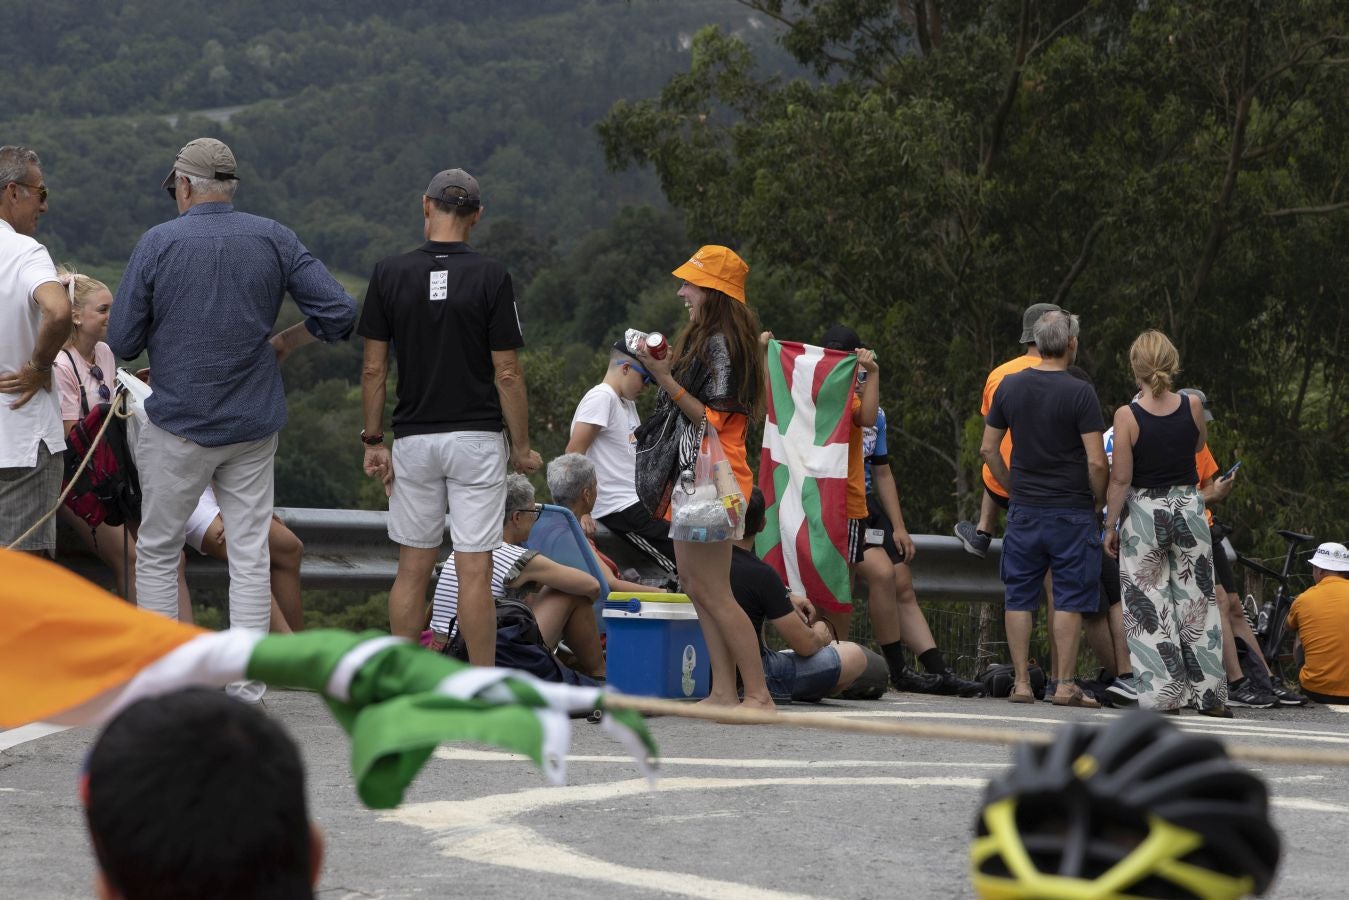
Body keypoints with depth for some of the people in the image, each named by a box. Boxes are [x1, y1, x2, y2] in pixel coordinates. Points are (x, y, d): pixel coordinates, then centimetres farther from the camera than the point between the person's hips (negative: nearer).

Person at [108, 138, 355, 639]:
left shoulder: (158, 244, -8)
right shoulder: (276, 240, -1)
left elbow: (122, 342, -5)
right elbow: (339, 312, -4)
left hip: (178, 425, -2)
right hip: (254, 426, 2)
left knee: (157, 554, 10)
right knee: (250, 556, 5)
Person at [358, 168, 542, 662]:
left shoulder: (389, 274, -2)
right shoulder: (491, 277, -8)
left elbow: (373, 369, -1)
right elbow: (507, 374, -8)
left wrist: (373, 441, 7)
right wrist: (522, 446, 1)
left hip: (413, 438, 2)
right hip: (476, 438, -2)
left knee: (412, 570, 11)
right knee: (475, 572, -2)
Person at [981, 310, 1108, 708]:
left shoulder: (1009, 387, 3)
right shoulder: (1079, 392, -11)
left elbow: (988, 449, 8)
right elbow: (1096, 461, -14)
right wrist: (1099, 500, 2)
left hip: (1024, 509, 4)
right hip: (1072, 511, -4)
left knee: (1020, 597, 8)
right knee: (1069, 599, 2)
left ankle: (1021, 683, 7)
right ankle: (1065, 685, 0)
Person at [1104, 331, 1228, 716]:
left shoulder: (1127, 416, -14)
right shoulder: (1192, 405, -5)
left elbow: (1121, 479, -11)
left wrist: (1110, 526, -2)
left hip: (1144, 513, -3)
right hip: (1188, 507, 3)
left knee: (1149, 606, 5)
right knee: (1197, 601, 10)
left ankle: (1163, 695, 3)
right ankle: (1210, 695, 13)